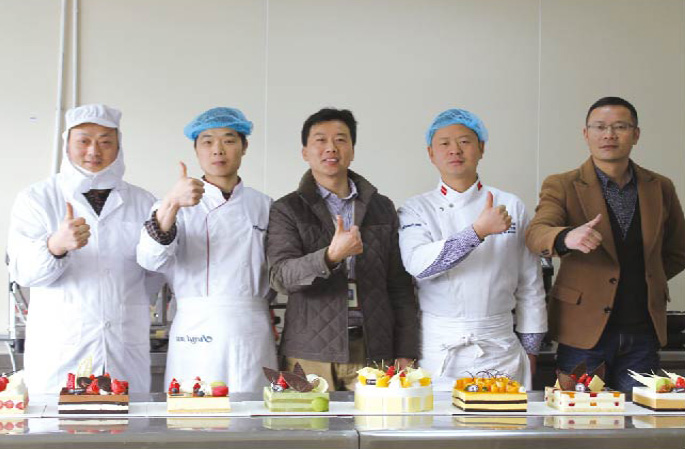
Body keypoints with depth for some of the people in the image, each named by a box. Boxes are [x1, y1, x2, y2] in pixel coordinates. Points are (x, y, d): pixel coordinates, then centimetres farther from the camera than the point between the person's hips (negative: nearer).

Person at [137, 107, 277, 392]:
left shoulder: (263, 206, 11)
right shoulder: (179, 205, 4)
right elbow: (150, 259, -14)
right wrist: (171, 204, -28)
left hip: (251, 334, 2)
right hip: (196, 333, -1)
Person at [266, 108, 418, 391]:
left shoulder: (382, 208, 14)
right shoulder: (287, 210, 5)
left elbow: (400, 285, 13)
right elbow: (280, 277, -9)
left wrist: (405, 353, 6)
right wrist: (330, 256, -26)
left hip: (373, 350, 2)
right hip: (311, 354, -2)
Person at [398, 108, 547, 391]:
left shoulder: (511, 206, 7)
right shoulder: (416, 209, 4)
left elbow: (530, 285, 11)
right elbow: (417, 264, -16)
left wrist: (530, 350, 11)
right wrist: (479, 230, -22)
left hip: (498, 348, 1)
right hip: (436, 349, -1)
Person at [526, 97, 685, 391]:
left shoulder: (660, 189, 10)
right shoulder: (562, 186, 0)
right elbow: (535, 234, -18)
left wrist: (646, 282, 9)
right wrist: (567, 237, -39)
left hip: (642, 332, 3)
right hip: (584, 331, -3)